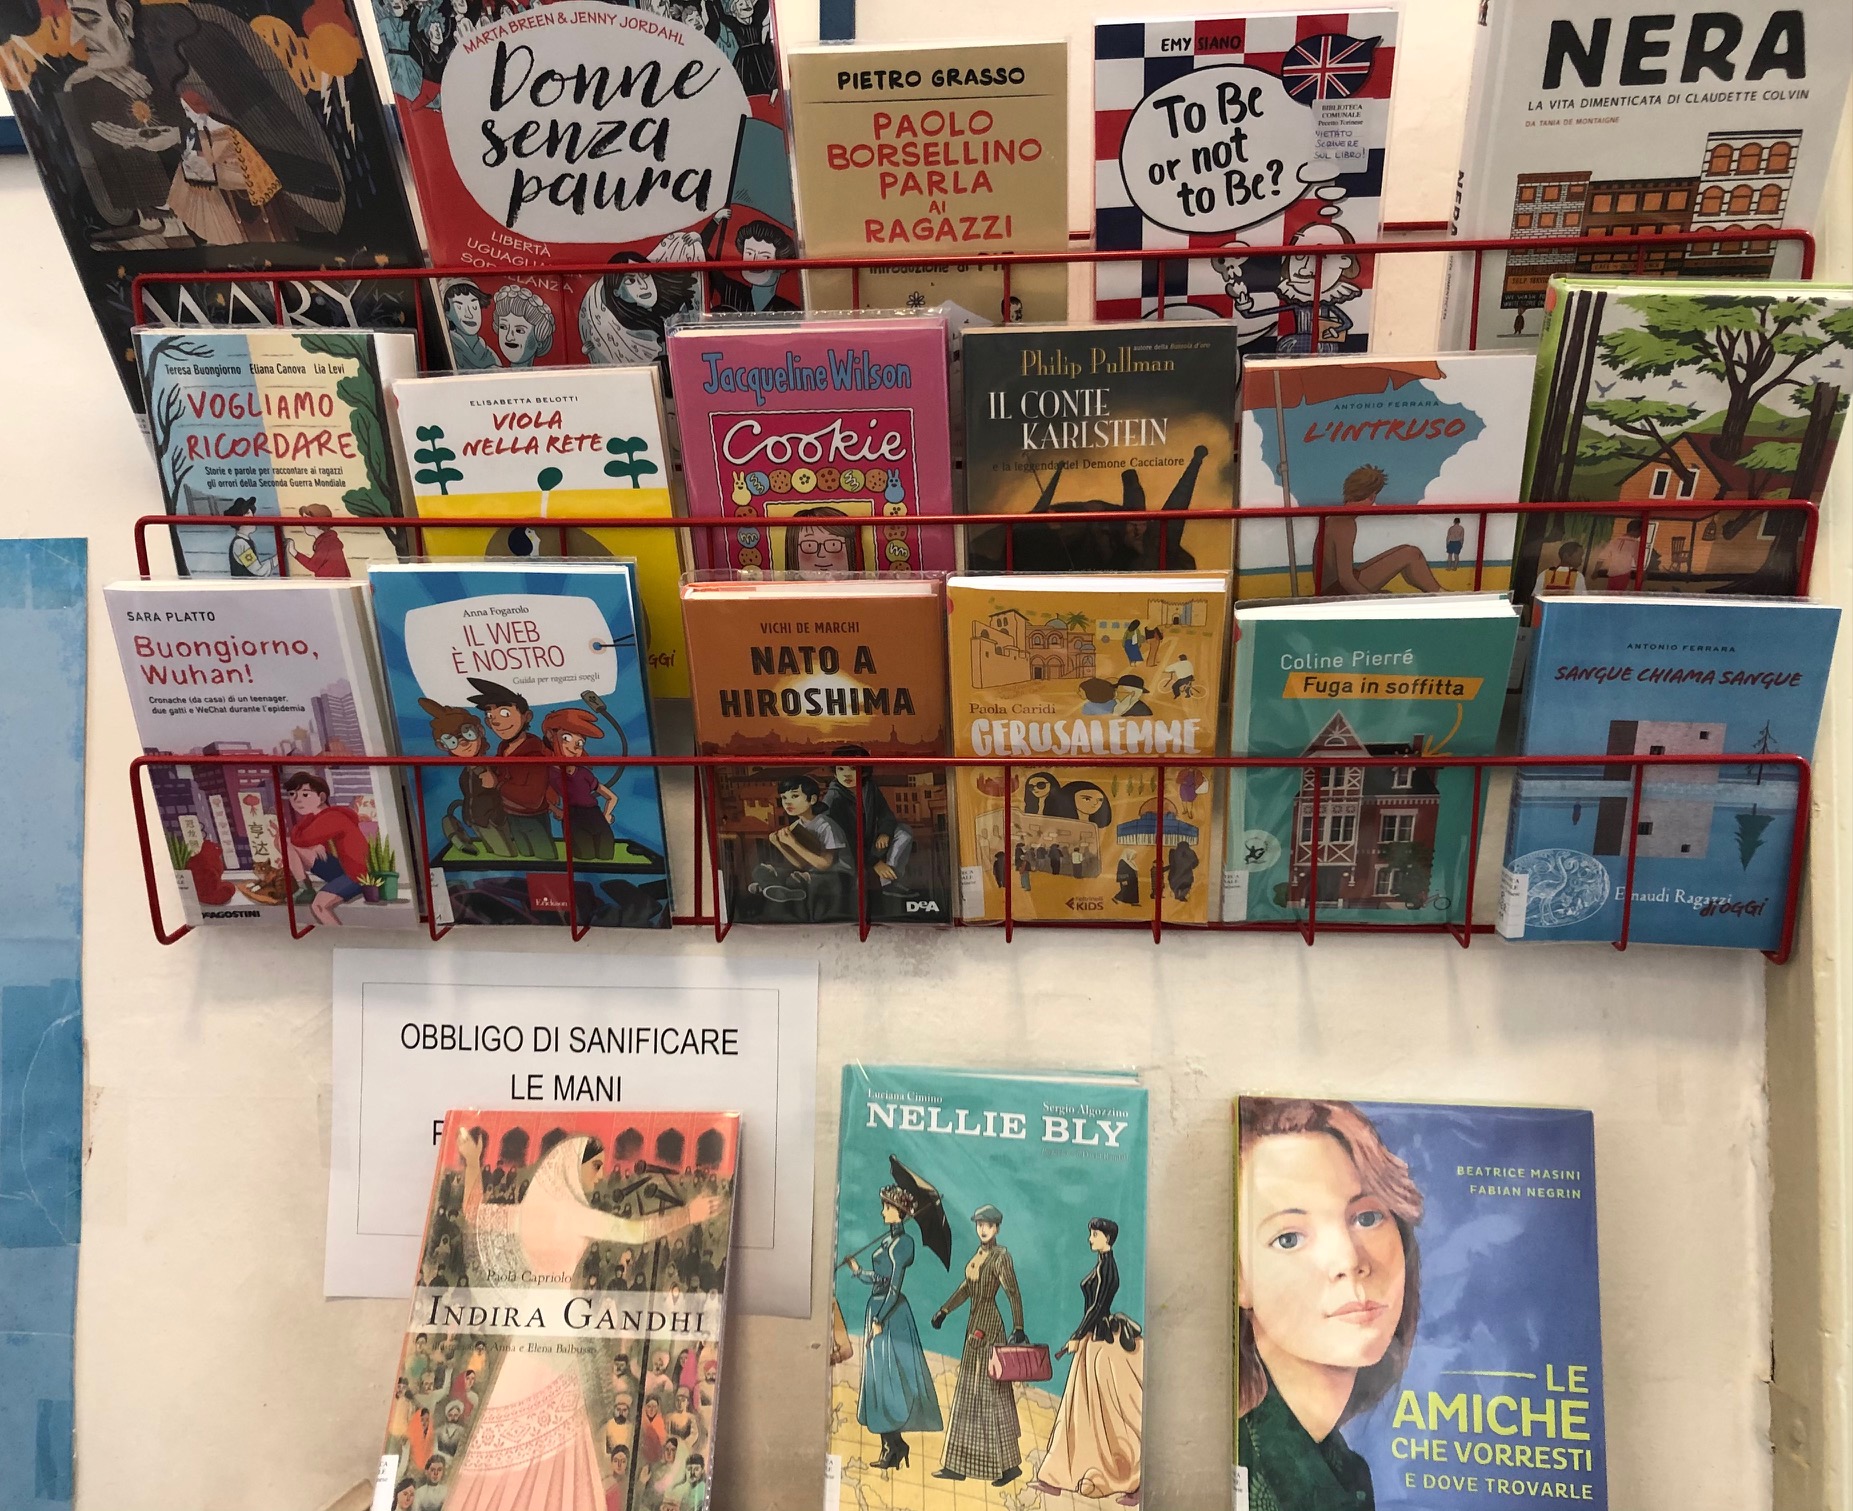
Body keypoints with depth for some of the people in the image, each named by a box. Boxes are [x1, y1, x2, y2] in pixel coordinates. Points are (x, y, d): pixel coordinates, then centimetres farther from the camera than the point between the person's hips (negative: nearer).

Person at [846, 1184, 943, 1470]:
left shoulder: (903, 1242, -13)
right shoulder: (885, 1240, 13)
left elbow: (895, 1286, -17)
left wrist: (879, 1320, -18)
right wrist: (857, 1269, 3)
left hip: (892, 1316, -9)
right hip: (877, 1310, 9)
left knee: (888, 1377, -5)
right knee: (878, 1377, 11)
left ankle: (896, 1446, 3)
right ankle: (889, 1447, 16)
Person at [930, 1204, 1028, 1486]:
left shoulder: (1001, 1256, -12)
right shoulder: (979, 1253, 12)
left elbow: (1013, 1293, -18)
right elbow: (967, 1287, 20)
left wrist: (1018, 1328, -26)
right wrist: (944, 1310, 20)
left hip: (989, 1325, -9)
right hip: (975, 1324, 9)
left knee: (990, 1391, -5)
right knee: (969, 1393, 11)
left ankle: (1009, 1463, 2)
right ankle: (957, 1465, 17)